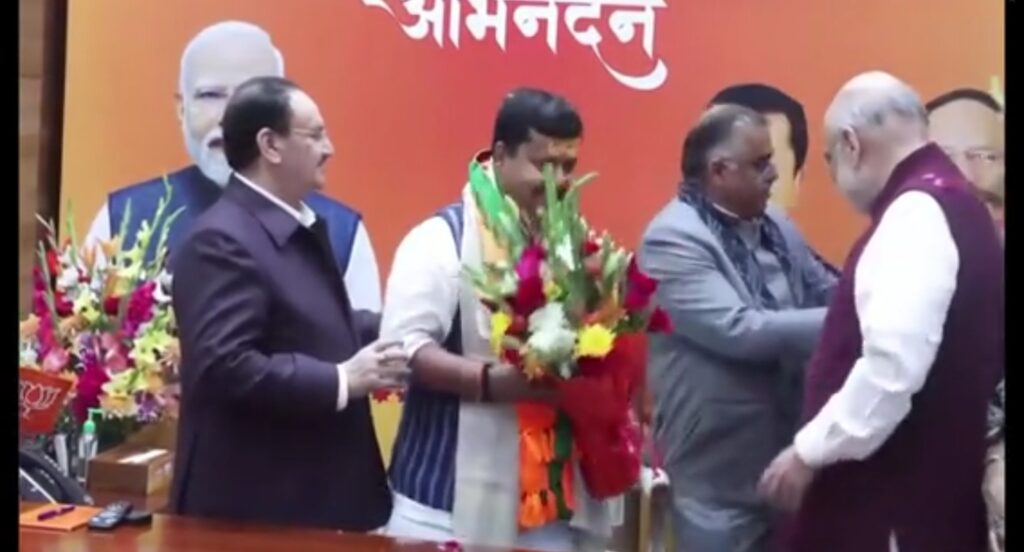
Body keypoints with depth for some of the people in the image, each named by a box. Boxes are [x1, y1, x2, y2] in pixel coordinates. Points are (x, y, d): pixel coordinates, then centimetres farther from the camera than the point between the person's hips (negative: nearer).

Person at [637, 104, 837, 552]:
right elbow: (739, 331, -25)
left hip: (790, 455, 8)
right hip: (721, 475, -8)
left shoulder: (773, 225, 9)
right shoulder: (671, 239, -16)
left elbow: (825, 292, 14)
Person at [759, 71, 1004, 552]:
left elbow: (895, 364, -27)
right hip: (916, 482, 9)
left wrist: (811, 452, -18)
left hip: (898, 494, -9)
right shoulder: (946, 203, 13)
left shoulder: (916, 214, -17)